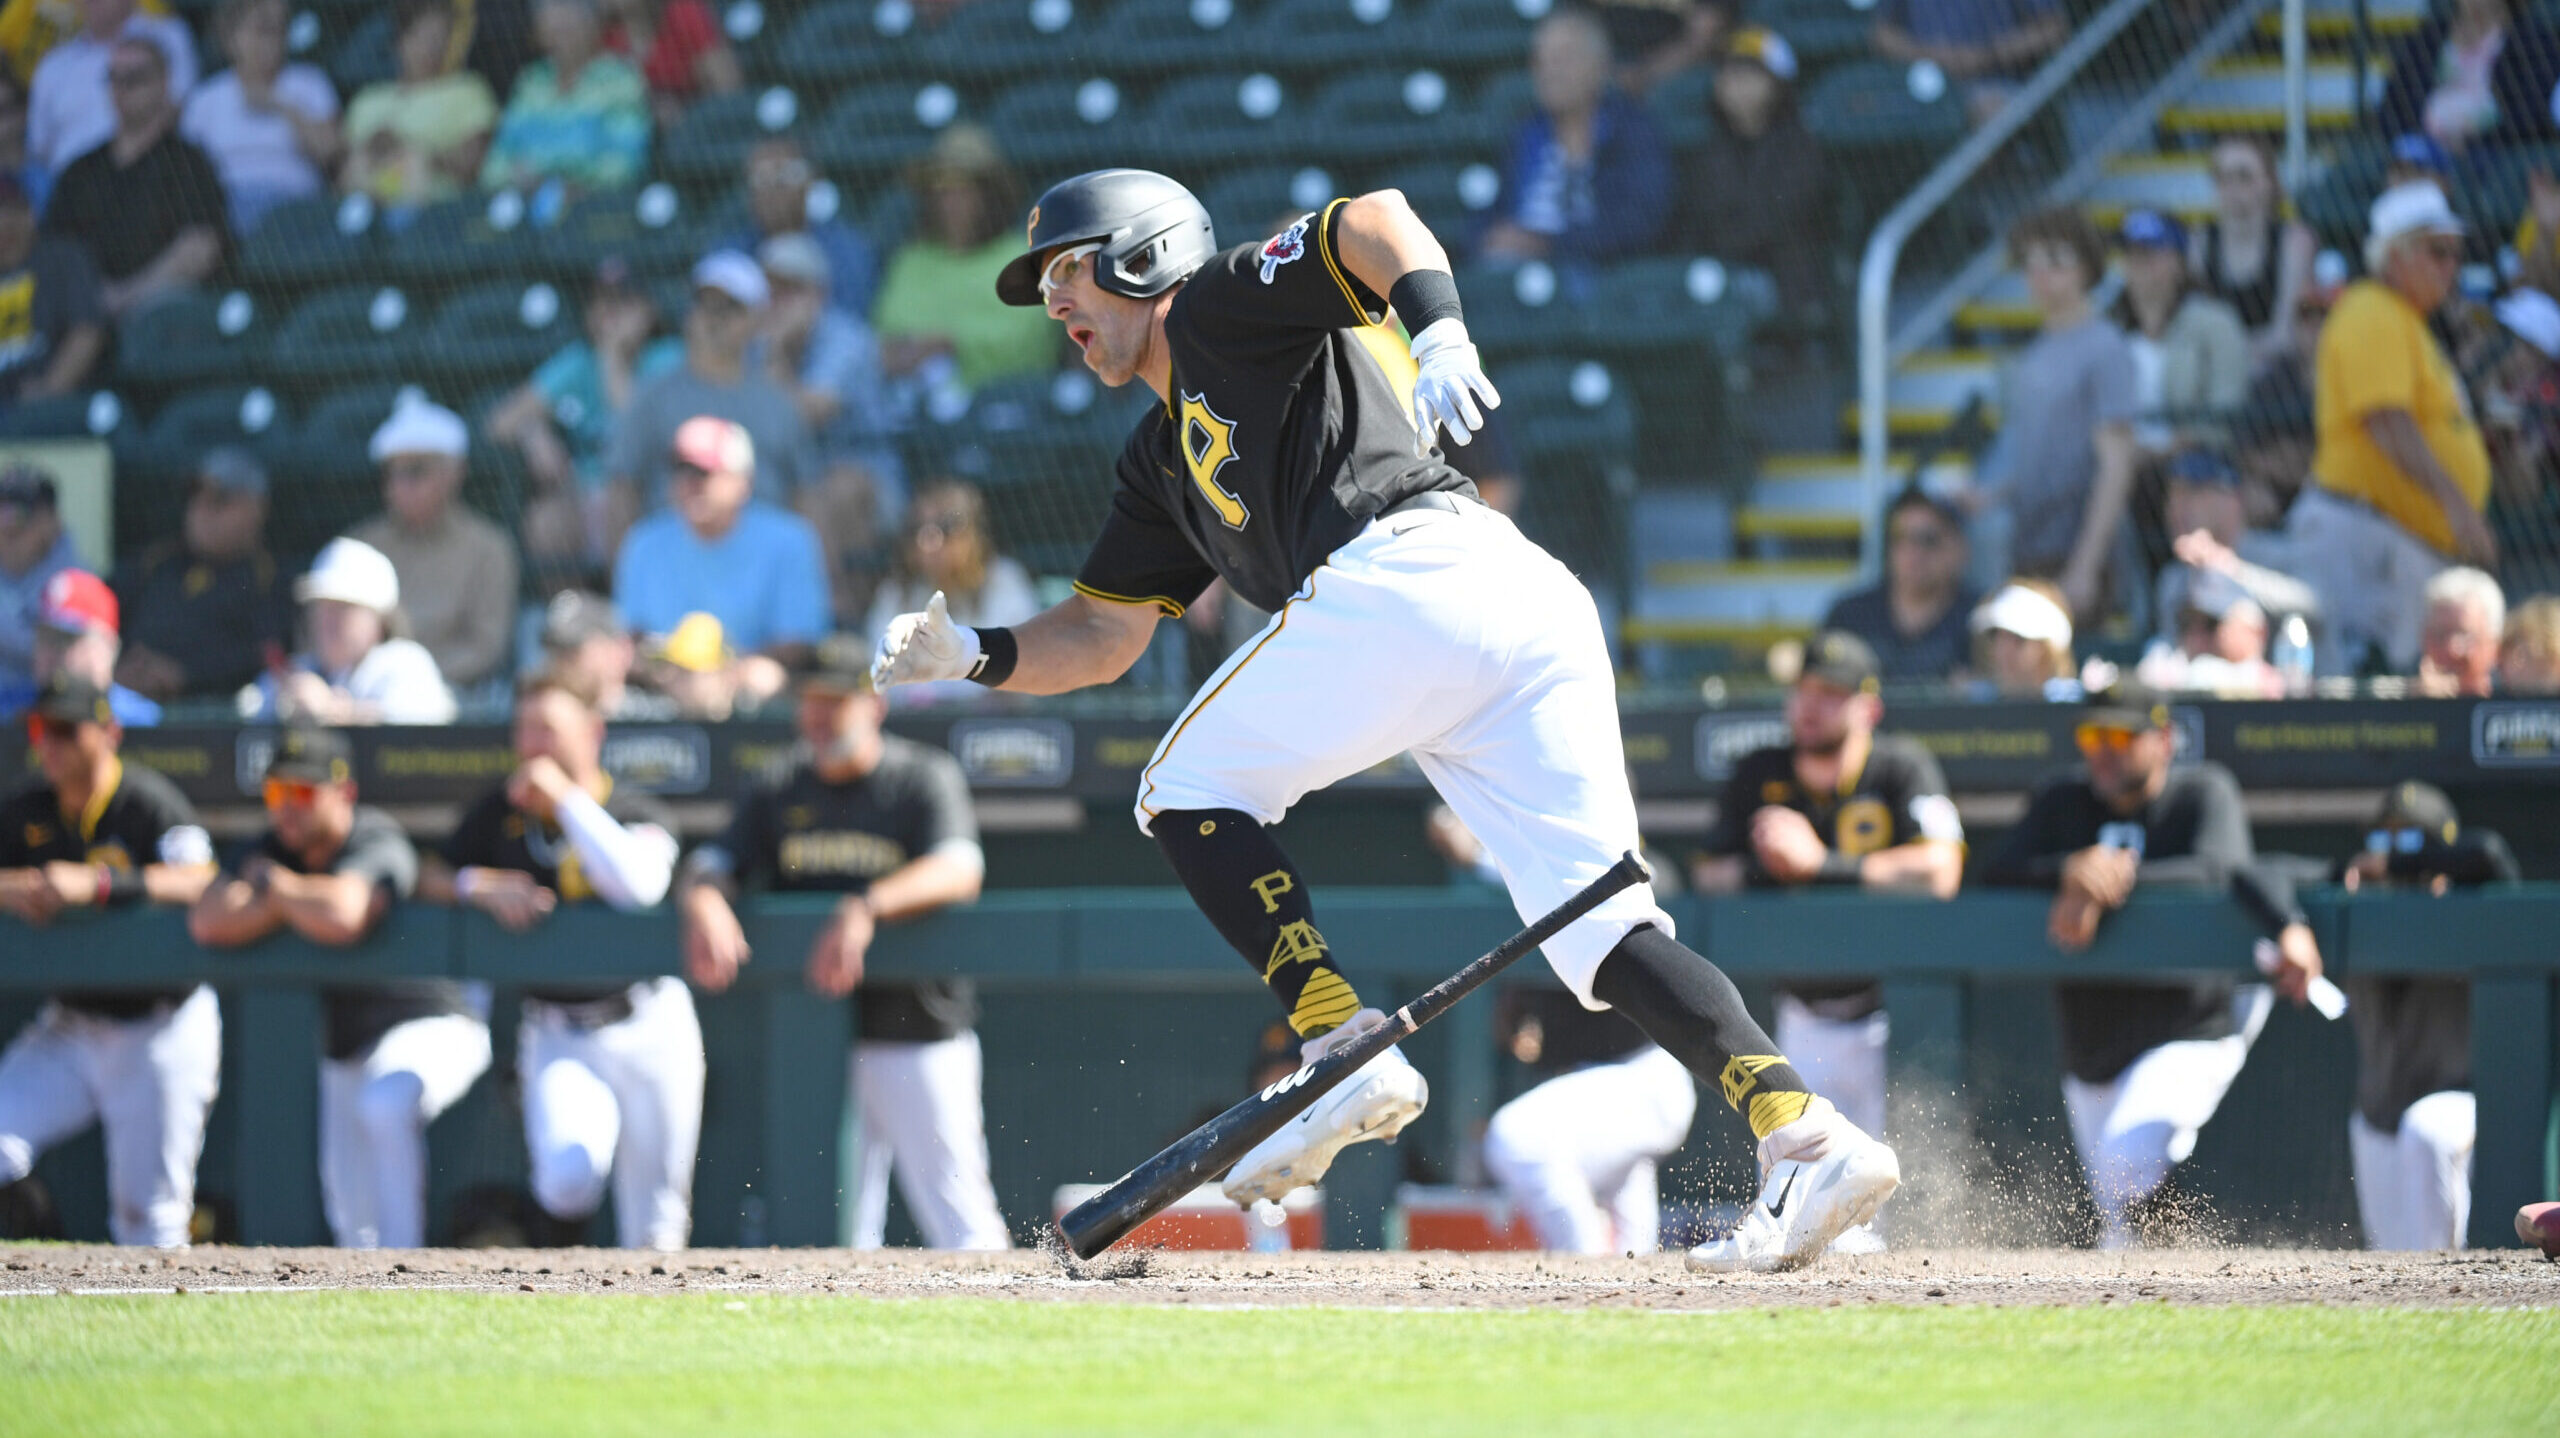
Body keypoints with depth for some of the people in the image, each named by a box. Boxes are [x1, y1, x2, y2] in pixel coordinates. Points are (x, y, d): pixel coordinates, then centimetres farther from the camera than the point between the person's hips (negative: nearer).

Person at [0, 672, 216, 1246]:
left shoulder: (151, 804, -14)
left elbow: (201, 884, -30)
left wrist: (95, 885, -40)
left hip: (161, 1031, -5)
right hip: (69, 1028, 5)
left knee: (149, 1215, -3)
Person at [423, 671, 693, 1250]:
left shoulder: (640, 814, 0)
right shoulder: (501, 812, 7)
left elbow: (638, 885, -21)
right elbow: (431, 879, 10)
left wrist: (566, 799, -15)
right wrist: (481, 885, -11)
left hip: (648, 1028, 0)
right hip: (559, 1038, 0)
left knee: (656, 1223, 1)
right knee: (570, 1175, -25)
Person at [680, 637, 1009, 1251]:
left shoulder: (926, 779, -4)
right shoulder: (778, 796, 11)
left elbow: (958, 871, -20)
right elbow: (712, 866, 5)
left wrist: (865, 910, -34)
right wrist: (703, 899, -20)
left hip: (921, 1033, -5)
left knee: (960, 1221, -9)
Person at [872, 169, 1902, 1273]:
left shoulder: (1220, 306, 15)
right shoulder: (1162, 458, 38)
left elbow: (1378, 219, -3)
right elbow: (1101, 638, 36)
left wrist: (1437, 330, -22)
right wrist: (973, 656, 18)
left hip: (1407, 575, -9)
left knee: (1187, 793, 8)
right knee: (1601, 937, 0)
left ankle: (1347, 1054, -7)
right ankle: (1806, 1137, -16)